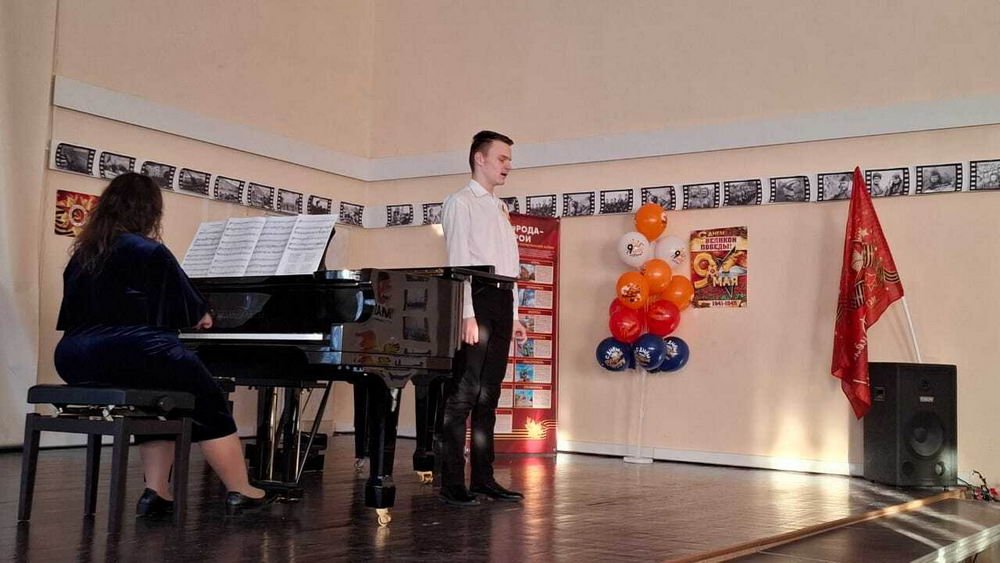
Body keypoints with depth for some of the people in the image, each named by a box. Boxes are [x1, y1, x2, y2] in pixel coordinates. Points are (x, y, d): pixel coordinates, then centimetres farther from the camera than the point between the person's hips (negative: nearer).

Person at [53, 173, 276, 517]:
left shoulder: (82, 254, 14)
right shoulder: (150, 251, -6)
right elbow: (188, 306, 1)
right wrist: (202, 317, 26)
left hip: (77, 365, 8)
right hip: (132, 355, -7)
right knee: (209, 403, 9)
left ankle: (156, 492, 14)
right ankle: (240, 493, 12)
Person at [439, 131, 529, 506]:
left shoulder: (500, 208, 24)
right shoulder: (461, 202, 0)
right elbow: (459, 261, -10)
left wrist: (514, 316, 16)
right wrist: (468, 315, -19)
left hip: (502, 301, 8)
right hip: (477, 297, -8)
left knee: (488, 394, 9)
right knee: (462, 393, -8)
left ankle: (483, 478, 14)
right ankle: (452, 483, -5)